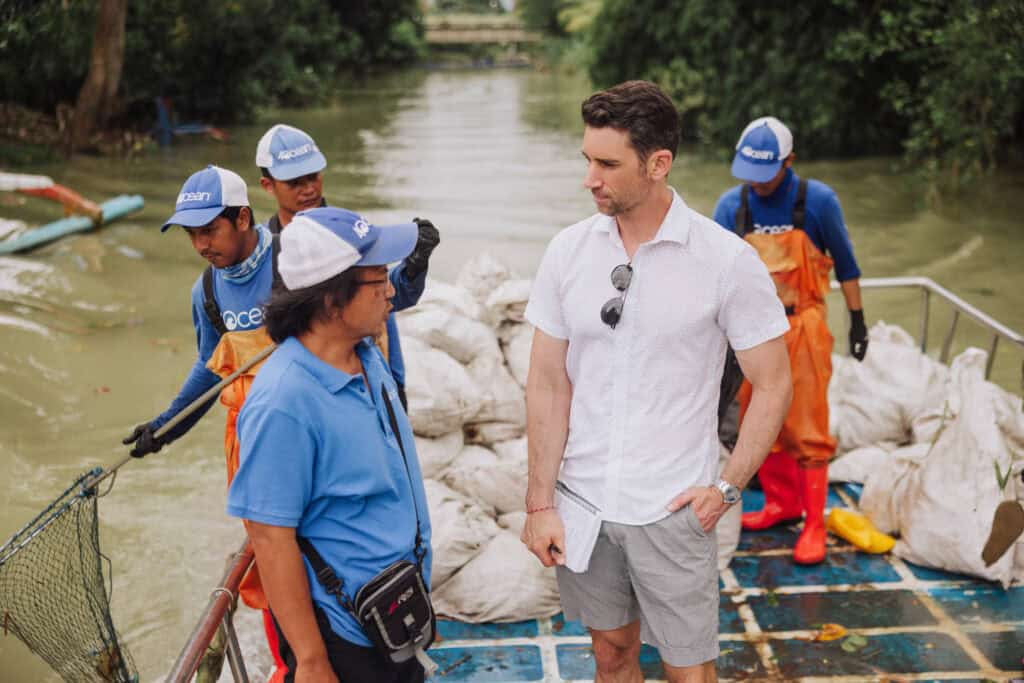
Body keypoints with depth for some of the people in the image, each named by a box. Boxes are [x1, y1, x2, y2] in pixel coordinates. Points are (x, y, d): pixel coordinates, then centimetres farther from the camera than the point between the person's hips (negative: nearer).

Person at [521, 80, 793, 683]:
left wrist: (729, 488, -9)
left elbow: (773, 384, -4)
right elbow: (548, 383, 0)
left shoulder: (727, 260, -12)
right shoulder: (569, 250, -3)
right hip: (583, 498, 3)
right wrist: (540, 503, -2)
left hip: (671, 508, -3)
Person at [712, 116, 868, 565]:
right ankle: (782, 503, 32)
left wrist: (857, 321, 6)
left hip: (801, 330, -3)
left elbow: (844, 262, 3)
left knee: (807, 430, -2)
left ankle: (814, 524, 8)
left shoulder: (818, 200, -9)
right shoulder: (731, 206, -3)